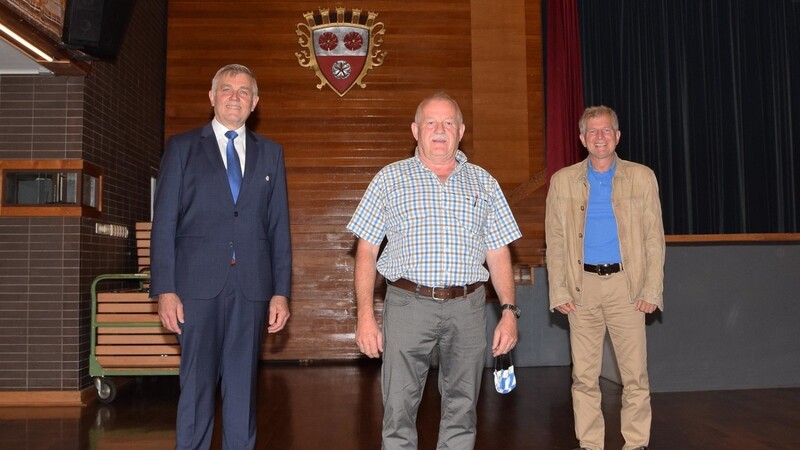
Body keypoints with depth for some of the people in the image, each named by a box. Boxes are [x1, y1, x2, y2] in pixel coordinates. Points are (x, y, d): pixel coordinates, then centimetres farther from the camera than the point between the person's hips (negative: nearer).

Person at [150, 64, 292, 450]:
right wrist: (165, 290, -6)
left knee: (243, 385, 7)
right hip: (199, 284, -2)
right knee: (197, 384, 2)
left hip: (251, 287, 2)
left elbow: (279, 227, 10)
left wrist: (281, 291, 4)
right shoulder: (182, 147, 8)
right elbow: (164, 223, 2)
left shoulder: (270, 153, 13)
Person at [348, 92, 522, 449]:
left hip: (467, 308, 2)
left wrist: (509, 311, 1)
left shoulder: (483, 182, 12)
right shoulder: (390, 179, 6)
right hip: (408, 303, -2)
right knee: (399, 411, 2)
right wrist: (365, 315, -6)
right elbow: (366, 250, 3)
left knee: (462, 410, 11)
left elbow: (498, 253, 11)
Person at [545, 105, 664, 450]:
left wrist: (652, 290, -4)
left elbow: (654, 238, 4)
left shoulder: (642, 178, 6)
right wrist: (559, 291, -2)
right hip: (582, 287, 1)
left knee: (635, 375, 1)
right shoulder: (563, 181, 7)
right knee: (584, 376, 6)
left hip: (626, 285, -1)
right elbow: (554, 241, 6)